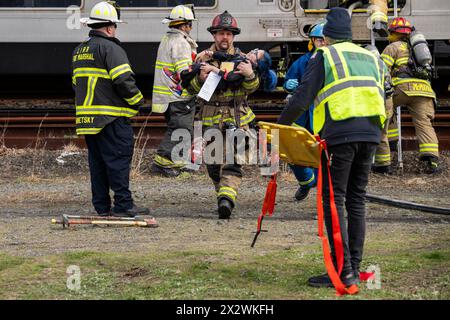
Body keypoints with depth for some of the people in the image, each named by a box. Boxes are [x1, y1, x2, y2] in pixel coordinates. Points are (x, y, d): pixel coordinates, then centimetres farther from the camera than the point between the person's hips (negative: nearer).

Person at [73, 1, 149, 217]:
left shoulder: (79, 51, 18)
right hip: (111, 118, -8)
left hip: (87, 117, 8)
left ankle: (102, 206, 12)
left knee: (97, 162, 11)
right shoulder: (110, 48, -11)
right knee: (118, 160, -6)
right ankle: (123, 205, -7)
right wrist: (137, 101, -4)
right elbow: (124, 81, -18)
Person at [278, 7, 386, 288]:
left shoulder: (324, 57, 6)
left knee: (333, 202, -3)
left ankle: (343, 272, -9)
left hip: (339, 134, -6)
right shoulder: (372, 59, 23)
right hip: (370, 134, 6)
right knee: (357, 200, 12)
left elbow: (301, 99, -1)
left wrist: (280, 127, 9)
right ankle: (355, 269, 12)